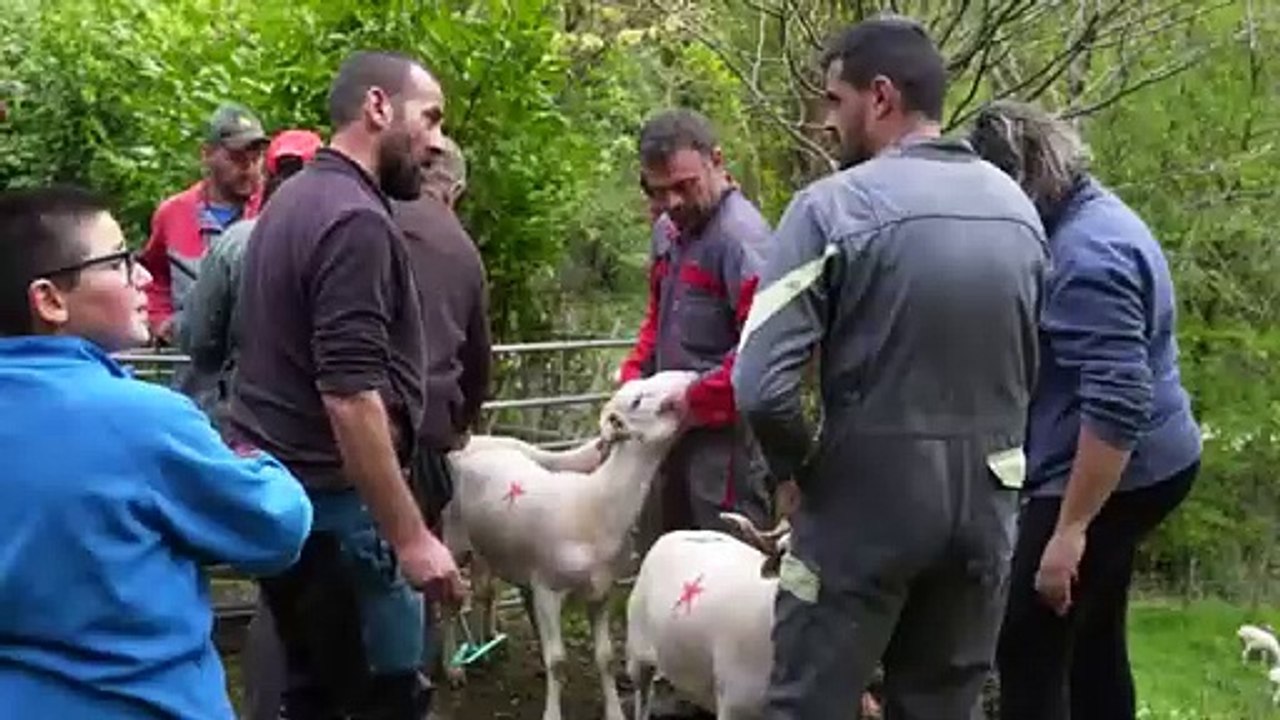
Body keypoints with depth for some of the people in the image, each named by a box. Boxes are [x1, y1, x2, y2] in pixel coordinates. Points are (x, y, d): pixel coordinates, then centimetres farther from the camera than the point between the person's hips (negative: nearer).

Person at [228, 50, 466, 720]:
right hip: (331, 500, -10)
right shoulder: (356, 220, -18)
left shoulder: (294, 199, 13)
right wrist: (410, 536, -21)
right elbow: (351, 396, -24)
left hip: (278, 488, 10)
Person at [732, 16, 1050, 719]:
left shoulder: (833, 206, -14)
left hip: (868, 497, -6)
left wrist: (800, 466, -2)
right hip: (988, 499, 6)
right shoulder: (1020, 209, 5)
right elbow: (1030, 367, 13)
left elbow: (760, 386, -19)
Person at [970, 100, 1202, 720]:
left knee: (1028, 650, -8)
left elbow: (1118, 406, -29)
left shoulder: (1088, 256, -24)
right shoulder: (1086, 221, 9)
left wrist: (1069, 529, -27)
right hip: (1135, 468, 11)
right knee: (1093, 641, 19)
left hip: (1107, 477, -11)